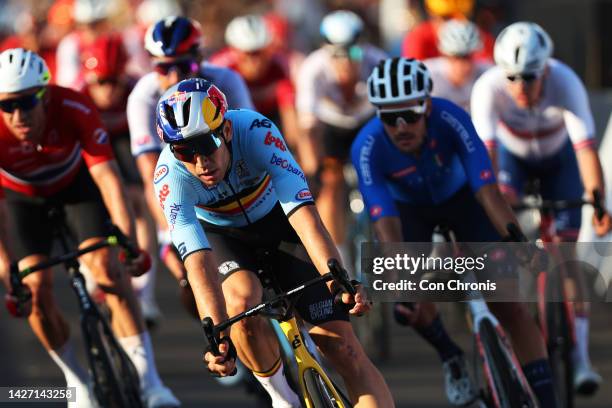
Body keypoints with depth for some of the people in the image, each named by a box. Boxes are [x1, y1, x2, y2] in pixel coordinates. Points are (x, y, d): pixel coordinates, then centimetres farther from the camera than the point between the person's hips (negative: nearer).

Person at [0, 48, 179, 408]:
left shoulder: (75, 110, -37)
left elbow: (108, 178, -40)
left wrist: (129, 242, -51)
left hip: (76, 182, -1)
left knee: (106, 265, -20)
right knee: (36, 288, -12)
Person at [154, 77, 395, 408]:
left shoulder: (254, 130, -35)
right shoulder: (170, 175, -32)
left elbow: (303, 212, -43)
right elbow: (198, 261, -41)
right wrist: (216, 334, -55)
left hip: (277, 223, 0)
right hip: (221, 236, 0)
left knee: (343, 347, -13)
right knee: (242, 303, -33)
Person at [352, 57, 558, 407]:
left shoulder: (450, 119, -37)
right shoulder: (367, 148, -35)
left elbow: (489, 192, -42)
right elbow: (386, 224, -41)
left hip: (461, 197, -1)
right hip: (409, 207, 1)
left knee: (508, 304, -12)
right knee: (410, 302, -20)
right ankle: (451, 358, 13)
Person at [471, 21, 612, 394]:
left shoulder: (566, 84, -37)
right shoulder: (489, 88, -35)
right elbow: (485, 149, -42)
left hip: (558, 159, -1)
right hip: (512, 155, 1)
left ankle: (579, 359, -12)